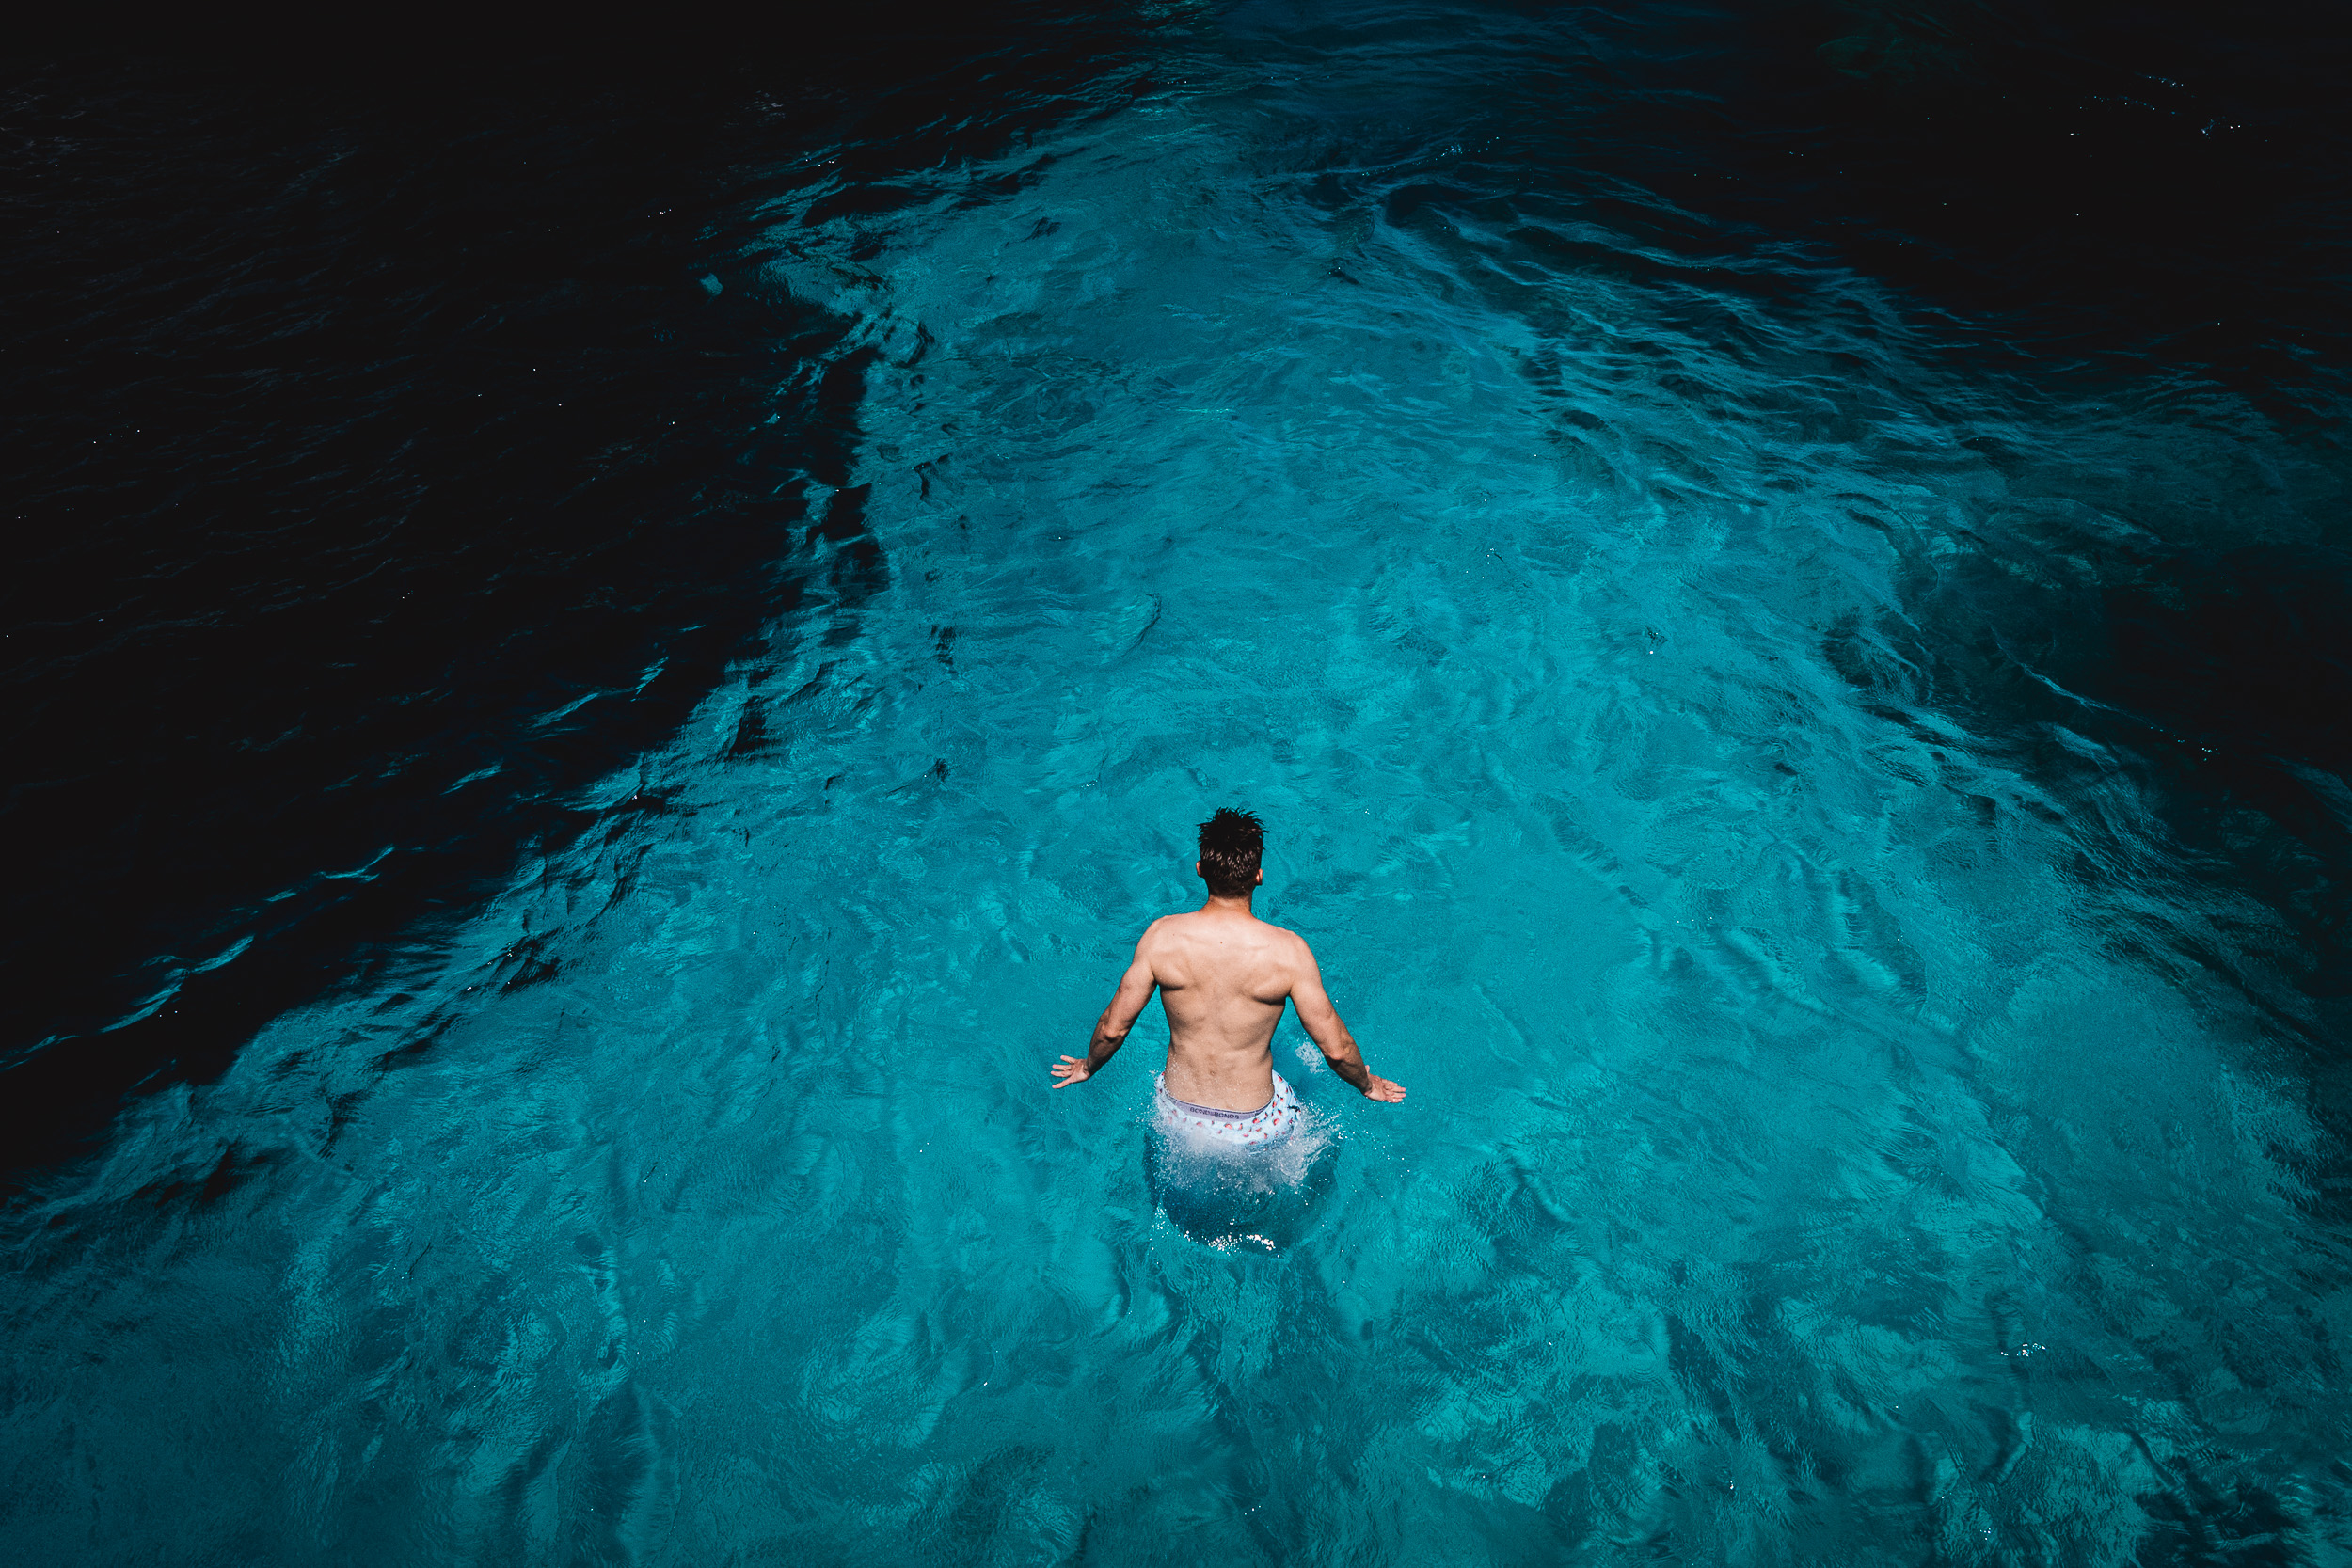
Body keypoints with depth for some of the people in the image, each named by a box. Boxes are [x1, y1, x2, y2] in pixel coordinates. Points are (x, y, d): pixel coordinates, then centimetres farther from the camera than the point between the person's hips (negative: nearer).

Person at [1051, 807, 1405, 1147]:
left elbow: (1113, 1028, -6)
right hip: (1253, 1130, -2)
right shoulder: (1288, 951, -22)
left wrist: (1088, 1066, 16)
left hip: (1179, 1119, 3)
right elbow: (1336, 1048, -12)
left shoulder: (1162, 936, -17)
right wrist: (1368, 1084, 10)